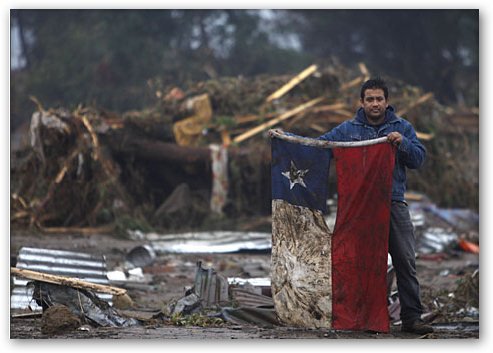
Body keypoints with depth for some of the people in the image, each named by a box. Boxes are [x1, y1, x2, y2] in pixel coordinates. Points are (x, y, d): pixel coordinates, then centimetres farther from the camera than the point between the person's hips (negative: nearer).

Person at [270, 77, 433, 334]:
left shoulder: (402, 128, 9)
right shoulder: (348, 129, 10)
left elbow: (418, 159, 3)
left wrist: (402, 143, -15)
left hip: (393, 204, -1)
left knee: (405, 261, -5)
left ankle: (411, 317, -3)